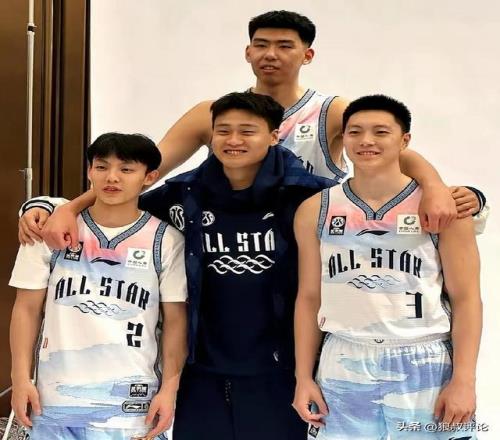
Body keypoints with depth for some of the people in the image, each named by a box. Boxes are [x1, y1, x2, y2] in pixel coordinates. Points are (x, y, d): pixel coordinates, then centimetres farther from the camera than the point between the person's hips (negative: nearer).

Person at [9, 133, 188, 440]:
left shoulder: (166, 240, -1)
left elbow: (176, 320, 2)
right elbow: (28, 309, 6)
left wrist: (169, 389, -3)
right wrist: (21, 378, 2)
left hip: (131, 404, -1)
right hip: (54, 399, 1)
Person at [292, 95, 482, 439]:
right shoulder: (315, 211, 6)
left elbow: (466, 298, -3)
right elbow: (310, 298, 10)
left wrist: (464, 380, -10)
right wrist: (304, 377, 4)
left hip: (426, 367, -1)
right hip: (343, 369, 2)